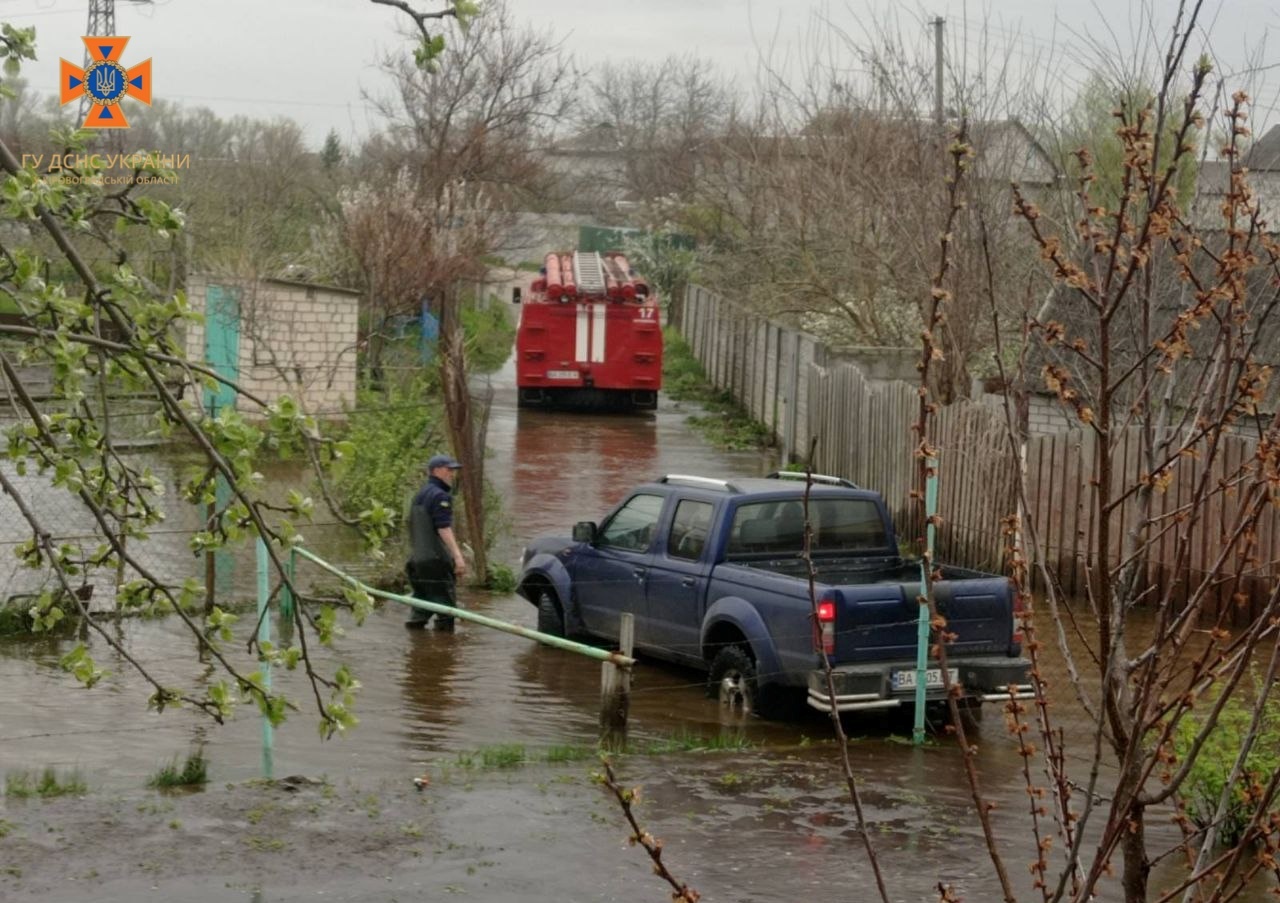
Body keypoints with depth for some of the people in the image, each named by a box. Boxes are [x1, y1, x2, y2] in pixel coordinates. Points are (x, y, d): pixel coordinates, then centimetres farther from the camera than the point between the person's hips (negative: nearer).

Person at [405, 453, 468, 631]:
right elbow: (444, 529, -22)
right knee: (445, 604, -5)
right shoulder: (439, 496, -12)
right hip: (436, 560, -9)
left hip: (417, 559, 9)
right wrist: (458, 556, -27)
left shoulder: (420, 495, 18)